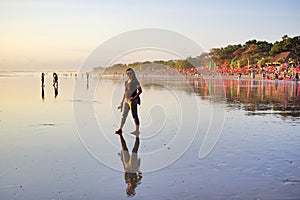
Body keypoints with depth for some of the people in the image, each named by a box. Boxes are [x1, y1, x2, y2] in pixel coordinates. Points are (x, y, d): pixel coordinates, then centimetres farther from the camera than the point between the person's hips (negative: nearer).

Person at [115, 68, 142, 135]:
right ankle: (120, 129, 14)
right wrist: (122, 102, 20)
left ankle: (137, 130, 1)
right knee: (123, 115, 9)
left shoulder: (135, 82, -5)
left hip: (132, 100, -7)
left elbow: (140, 90, -9)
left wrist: (135, 97, -20)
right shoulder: (126, 82, 15)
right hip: (126, 100, 7)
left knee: (134, 115, -4)